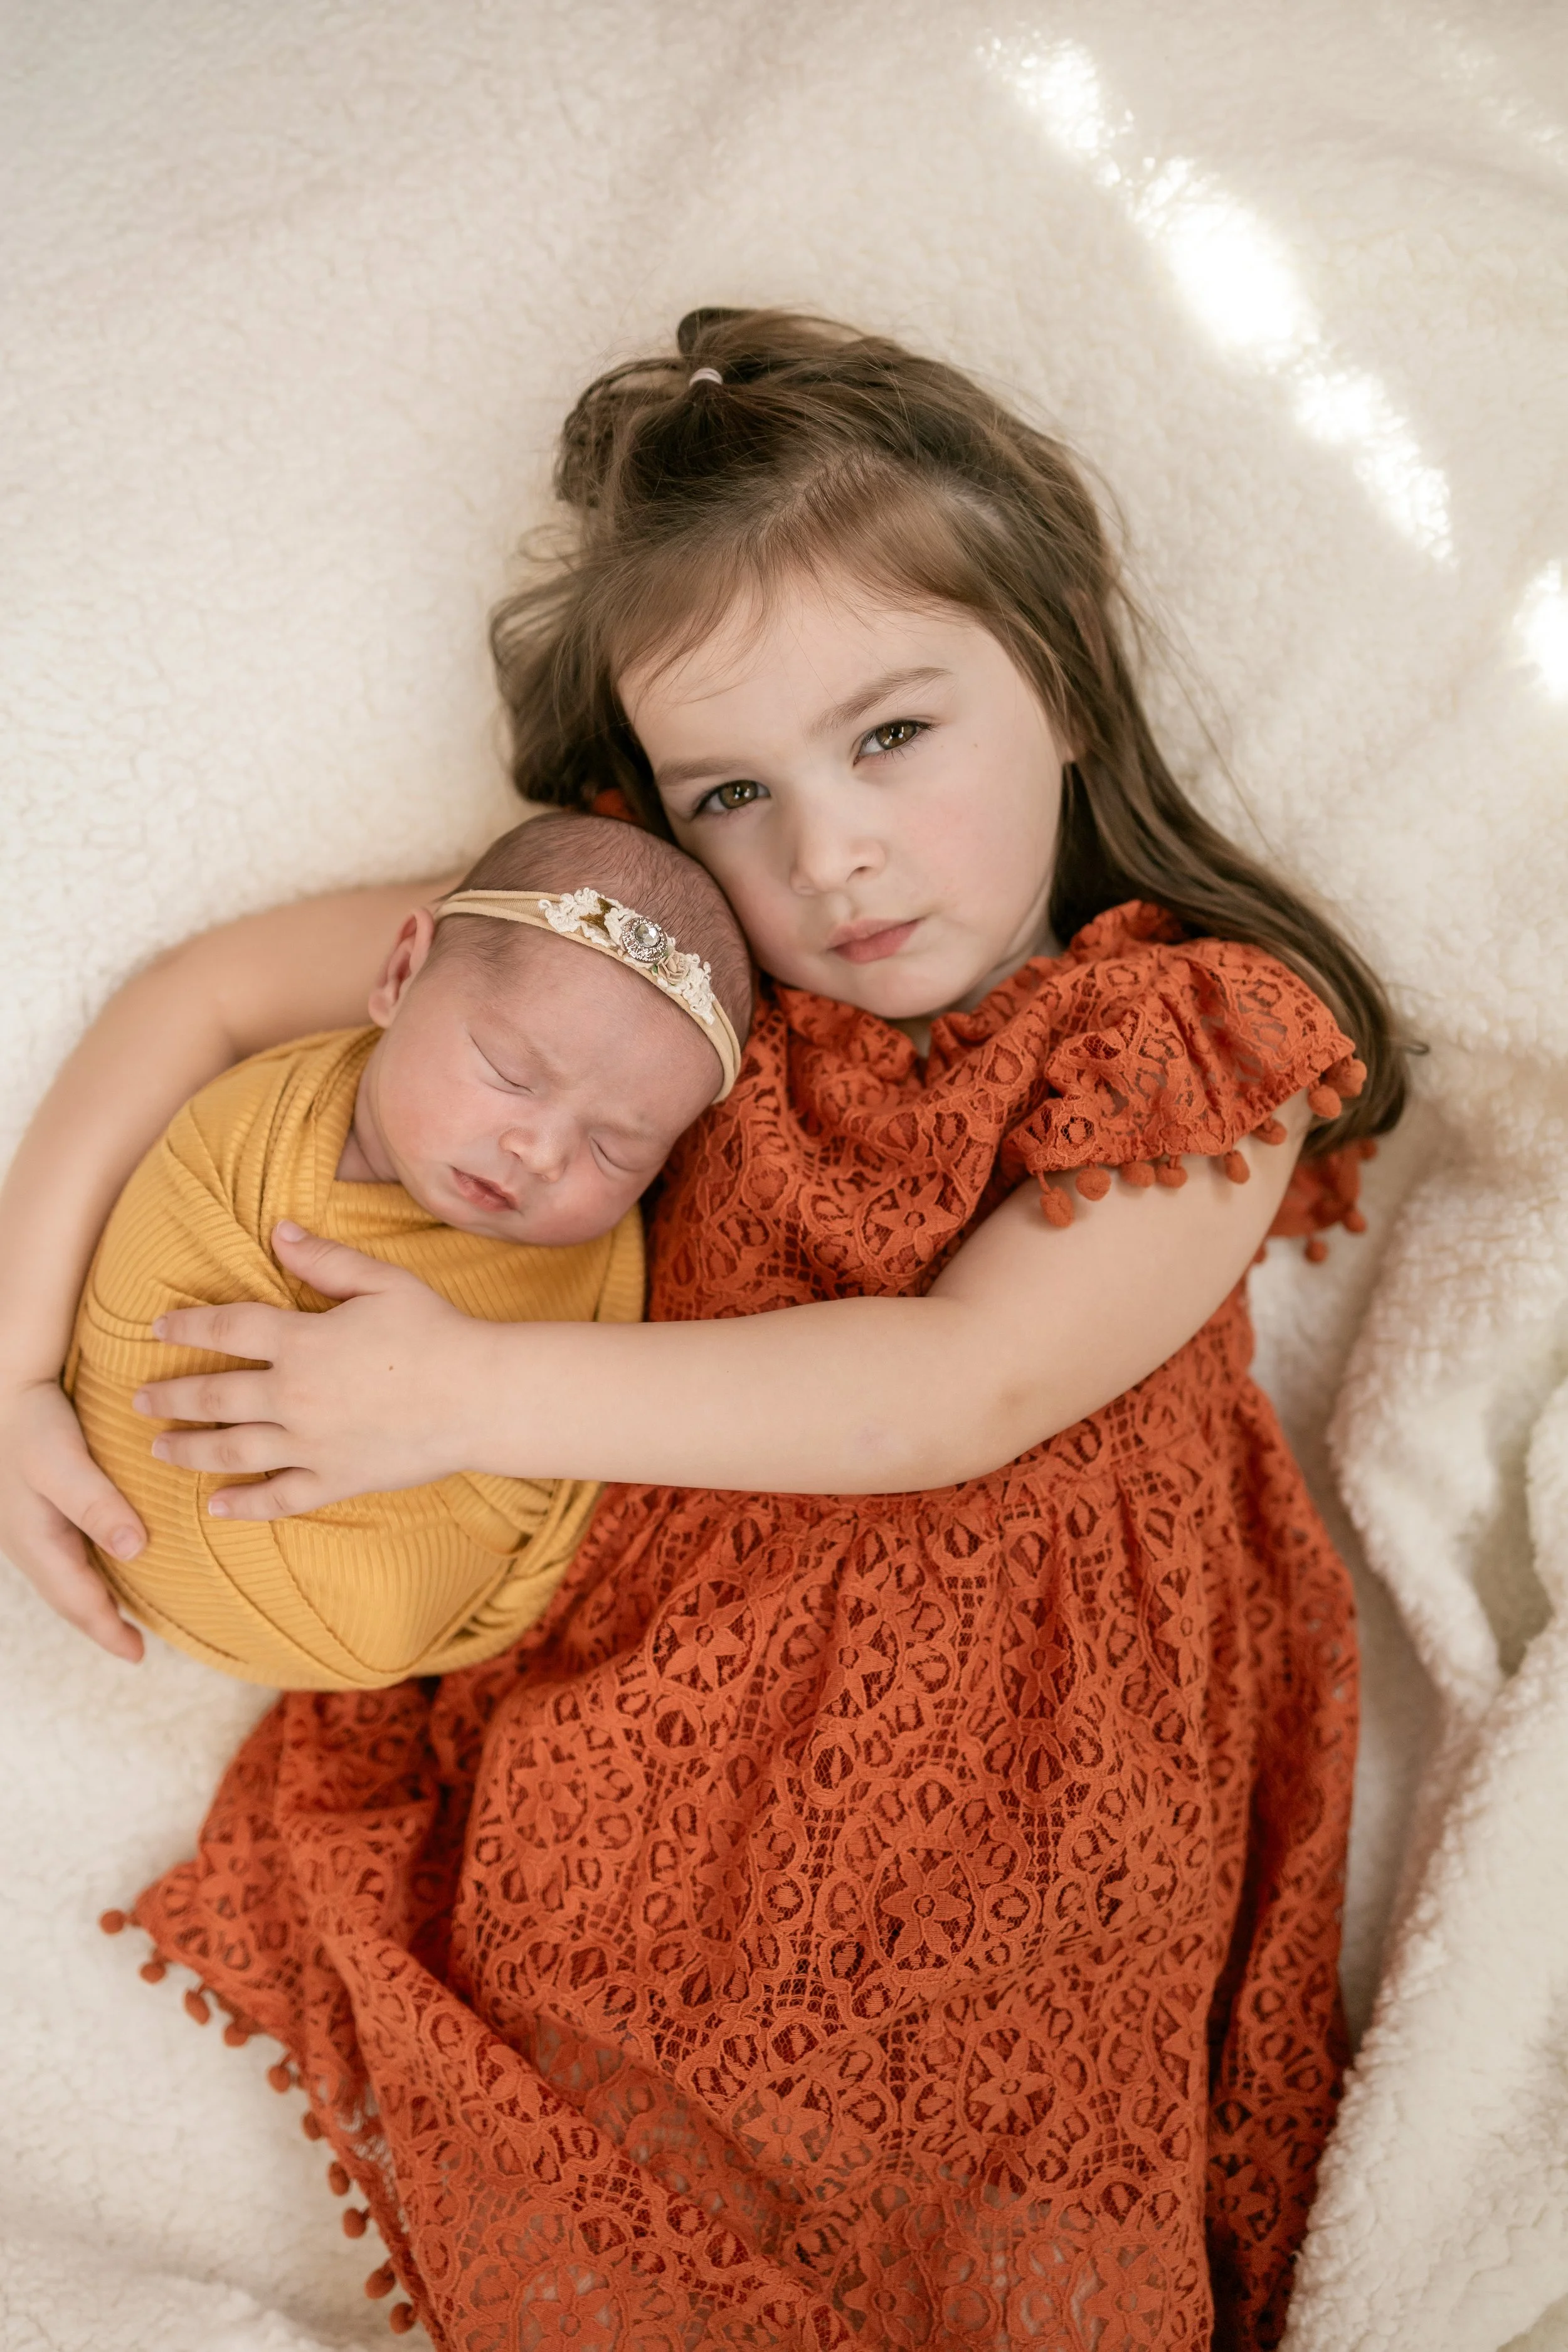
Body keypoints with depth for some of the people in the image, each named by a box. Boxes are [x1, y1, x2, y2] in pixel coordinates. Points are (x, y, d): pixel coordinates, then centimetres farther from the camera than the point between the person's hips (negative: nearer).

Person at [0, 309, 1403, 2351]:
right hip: (646, 1698, 3)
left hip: (1014, 1744, -2)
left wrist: (468, 1387, -19)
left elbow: (966, 1390, -19)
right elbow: (216, 988, 4)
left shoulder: (1207, 1043, -10)